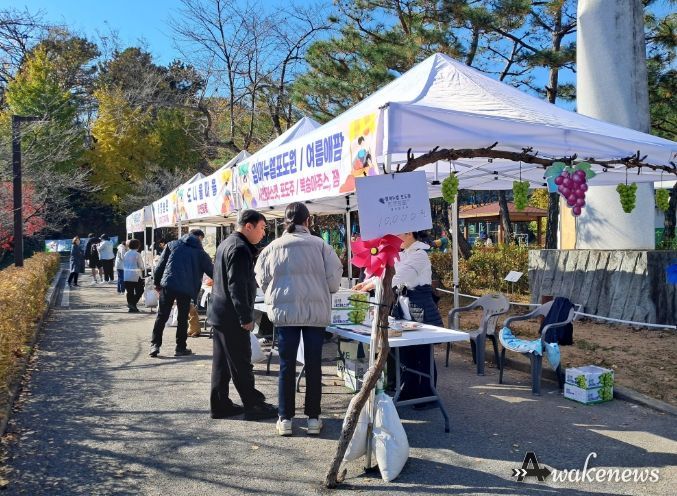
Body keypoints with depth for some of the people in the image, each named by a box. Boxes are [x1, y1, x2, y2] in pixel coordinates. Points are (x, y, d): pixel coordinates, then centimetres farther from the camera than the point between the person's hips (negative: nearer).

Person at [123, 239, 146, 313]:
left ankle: (132, 307, 14)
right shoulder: (137, 254, -11)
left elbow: (123, 265, 12)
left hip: (126, 276, 6)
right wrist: (143, 271, 11)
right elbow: (141, 266, -7)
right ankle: (133, 304, -6)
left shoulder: (126, 254, 7)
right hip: (136, 276, -6)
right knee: (139, 290, 7)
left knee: (130, 292, 10)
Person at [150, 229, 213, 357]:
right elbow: (211, 271, 14)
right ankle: (180, 348, 14)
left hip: (168, 285, 1)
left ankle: (155, 345, 4)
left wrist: (157, 283, 16)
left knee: (161, 316, 8)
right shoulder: (200, 252, 11)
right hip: (186, 289, -1)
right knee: (183, 319, 10)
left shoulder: (172, 245, 13)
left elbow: (160, 265, 9)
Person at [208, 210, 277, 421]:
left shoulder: (226, 244, 15)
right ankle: (254, 406, 6)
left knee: (222, 363, 14)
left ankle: (220, 405, 22)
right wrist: (246, 318, -20)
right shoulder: (240, 249, -18)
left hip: (220, 314, 10)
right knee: (241, 364, -2)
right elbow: (237, 286, -24)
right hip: (232, 317, -10)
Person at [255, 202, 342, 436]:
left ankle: (285, 419, 16)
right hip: (316, 313, -1)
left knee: (287, 366, 9)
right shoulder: (320, 245, -6)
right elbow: (333, 281, -3)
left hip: (284, 312, 1)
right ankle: (313, 418, 17)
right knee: (313, 365, 9)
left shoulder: (272, 247, -2)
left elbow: (262, 280, 5)